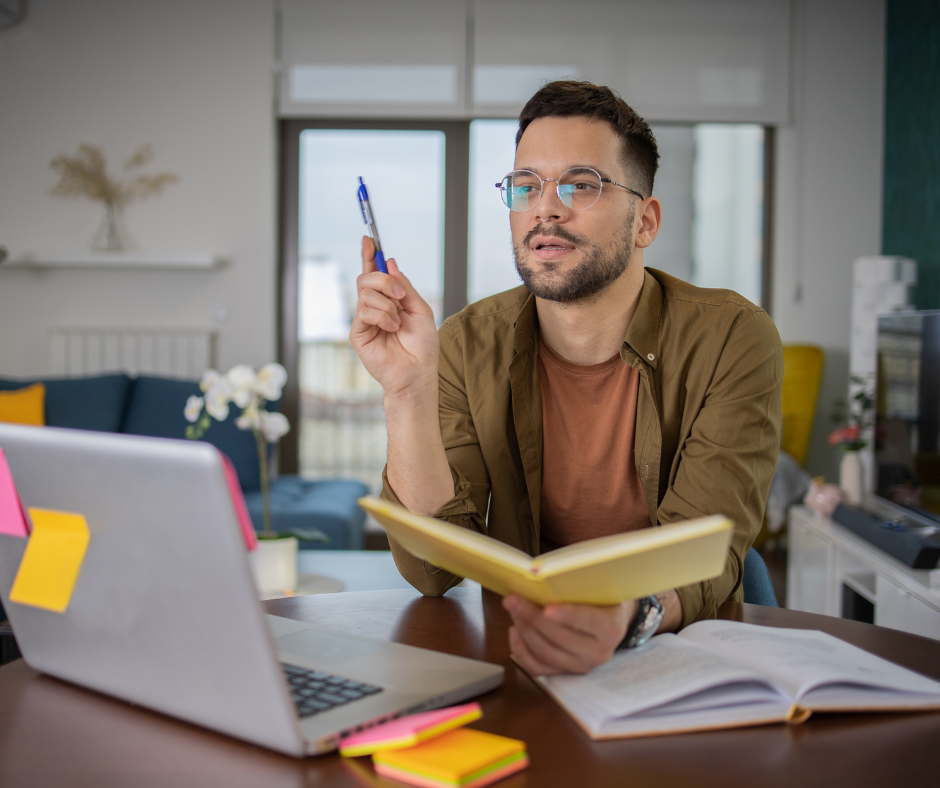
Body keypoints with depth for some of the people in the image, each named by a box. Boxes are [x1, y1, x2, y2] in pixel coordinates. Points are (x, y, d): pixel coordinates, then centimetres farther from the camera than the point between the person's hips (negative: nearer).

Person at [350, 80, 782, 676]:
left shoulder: (731, 339, -10)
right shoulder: (468, 347, -3)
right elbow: (432, 572, -11)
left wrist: (629, 614, -41)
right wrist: (409, 390, -24)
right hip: (516, 654, 1)